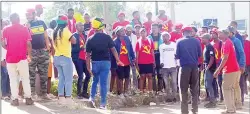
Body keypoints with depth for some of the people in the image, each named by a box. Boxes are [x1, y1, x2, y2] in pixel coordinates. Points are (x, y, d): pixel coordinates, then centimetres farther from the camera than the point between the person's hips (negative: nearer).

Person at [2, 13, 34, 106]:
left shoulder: (6, 30, 1)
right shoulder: (24, 29, -1)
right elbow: (28, 44, -6)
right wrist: (29, 54, 8)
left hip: (10, 58, 1)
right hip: (22, 57, -1)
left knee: (13, 79, 7)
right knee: (25, 78, 8)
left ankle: (15, 99, 5)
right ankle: (28, 98, 7)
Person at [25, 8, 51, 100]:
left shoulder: (41, 23, 8)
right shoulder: (26, 25, 1)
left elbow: (46, 36, 12)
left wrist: (48, 48, 5)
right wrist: (27, 27, -19)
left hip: (43, 51, 3)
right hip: (32, 52, -3)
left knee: (44, 74, 7)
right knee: (32, 74, -1)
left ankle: (44, 93, 14)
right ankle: (33, 93, 5)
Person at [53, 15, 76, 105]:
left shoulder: (55, 32, 10)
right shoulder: (65, 31, -12)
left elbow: (53, 45, 13)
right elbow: (74, 41, -20)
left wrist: (54, 58, 18)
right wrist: (72, 35, -1)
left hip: (57, 57, 7)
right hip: (65, 58, -7)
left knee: (61, 78, 13)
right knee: (68, 79, -2)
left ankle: (61, 98, 12)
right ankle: (68, 98, -4)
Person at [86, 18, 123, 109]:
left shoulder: (90, 39, -3)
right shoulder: (107, 37, -4)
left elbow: (88, 55, -4)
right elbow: (113, 50, -6)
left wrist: (88, 67, -1)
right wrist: (118, 60, 2)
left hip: (95, 63, 1)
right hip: (105, 62, -1)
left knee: (95, 81, 22)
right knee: (103, 83, 3)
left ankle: (92, 98, 11)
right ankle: (103, 103, 3)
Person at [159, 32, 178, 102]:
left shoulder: (174, 44, 4)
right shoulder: (161, 46, 10)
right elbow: (161, 56, 10)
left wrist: (177, 64, -2)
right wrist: (161, 62, -7)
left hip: (173, 66, -2)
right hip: (164, 67, 2)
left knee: (174, 82, -7)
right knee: (166, 84, 2)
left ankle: (174, 96, 0)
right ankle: (169, 97, 7)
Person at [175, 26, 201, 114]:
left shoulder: (179, 42, -1)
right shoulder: (196, 41, 3)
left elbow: (177, 56, -1)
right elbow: (200, 54, 5)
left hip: (184, 67, -2)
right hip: (194, 67, 2)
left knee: (183, 89, 4)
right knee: (195, 89, 11)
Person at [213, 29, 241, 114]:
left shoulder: (226, 43, -15)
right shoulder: (228, 42, 17)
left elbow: (225, 58, -21)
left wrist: (218, 70, -20)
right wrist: (220, 69, 22)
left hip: (230, 70, -10)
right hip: (235, 69, 10)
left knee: (226, 89, -5)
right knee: (231, 89, 13)